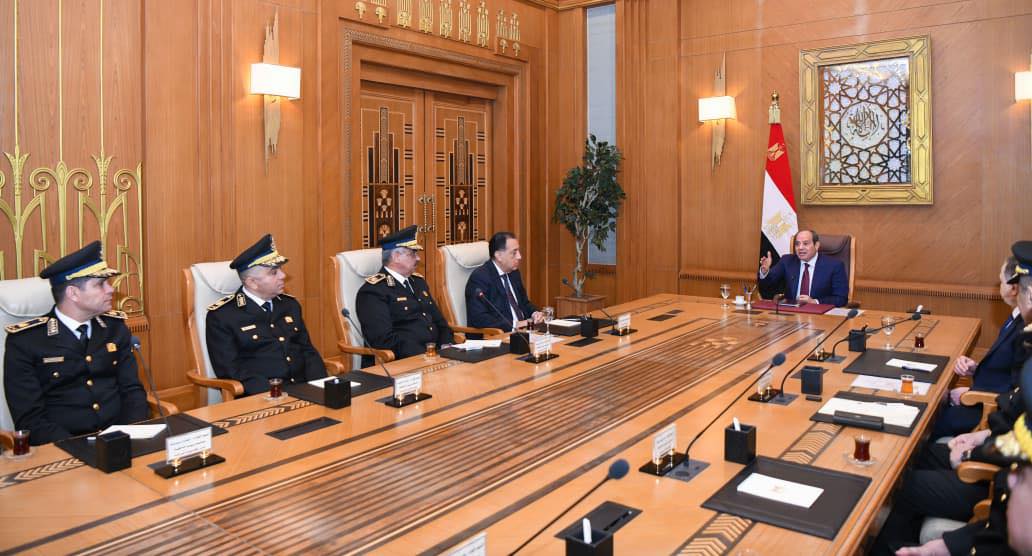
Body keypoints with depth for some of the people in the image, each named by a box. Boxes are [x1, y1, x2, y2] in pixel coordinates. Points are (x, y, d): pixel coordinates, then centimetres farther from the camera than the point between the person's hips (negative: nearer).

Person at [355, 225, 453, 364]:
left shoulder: (418, 281, 18)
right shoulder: (373, 290, -7)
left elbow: (439, 320, 22)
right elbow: (383, 338, -18)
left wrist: (446, 346, 3)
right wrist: (424, 354, -22)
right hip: (401, 362, -7)